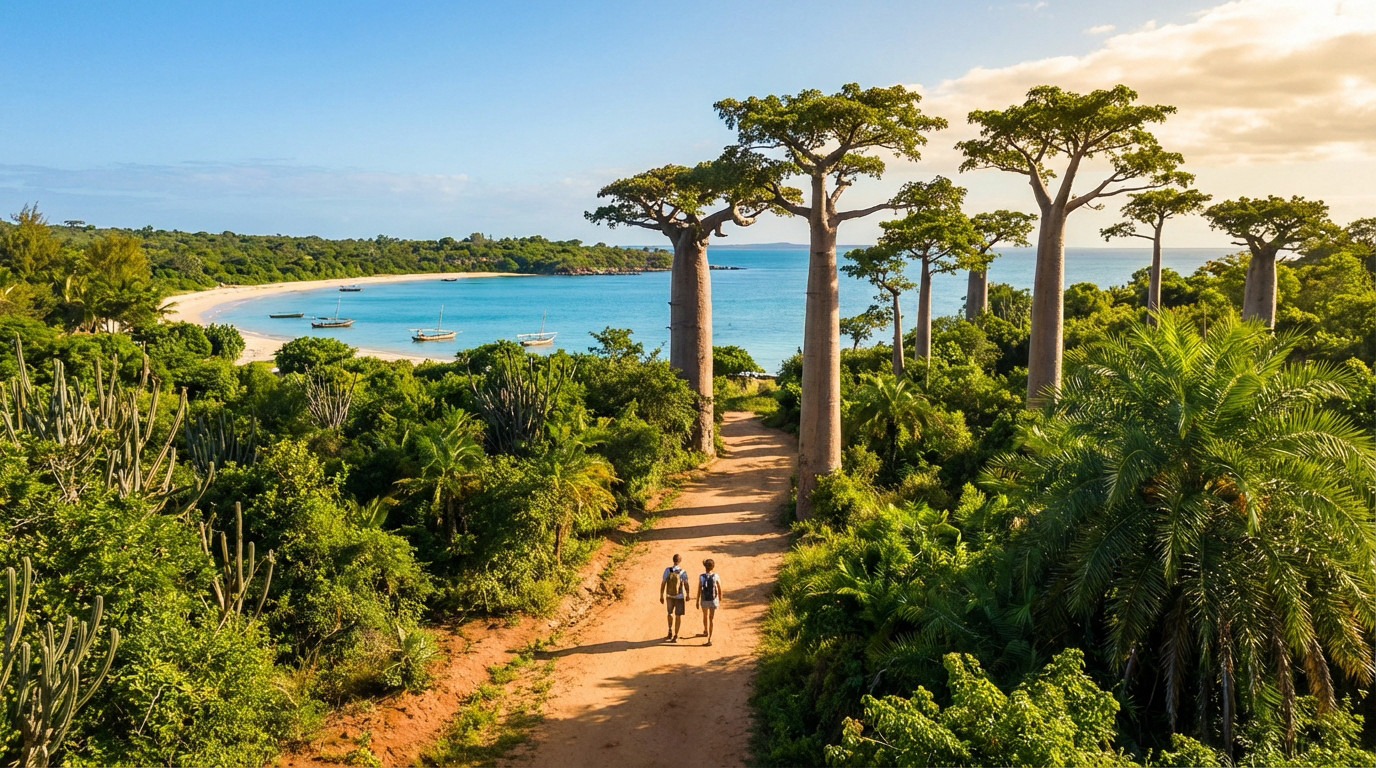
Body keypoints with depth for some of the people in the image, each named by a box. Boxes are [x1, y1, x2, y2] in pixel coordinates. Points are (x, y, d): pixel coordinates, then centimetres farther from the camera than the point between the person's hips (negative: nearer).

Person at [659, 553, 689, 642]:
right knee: (678, 615, 11)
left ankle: (670, 632, 24)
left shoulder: (667, 570, -12)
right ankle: (675, 636, 13)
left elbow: (663, 584, -8)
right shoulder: (683, 572, -15)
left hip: (669, 596, 2)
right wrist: (687, 595, 10)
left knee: (670, 613, 24)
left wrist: (661, 596, 2)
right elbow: (686, 585, -6)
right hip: (680, 596, -2)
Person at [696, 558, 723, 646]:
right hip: (713, 601, -1)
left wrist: (697, 601, 1)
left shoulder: (701, 577, -13)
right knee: (711, 619, 5)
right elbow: (720, 590, -5)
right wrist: (720, 601, 11)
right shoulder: (716, 577, -13)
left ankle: (706, 631, 52)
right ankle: (709, 639, -3)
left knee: (705, 615, 27)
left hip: (704, 601, 1)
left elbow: (699, 590, -10)